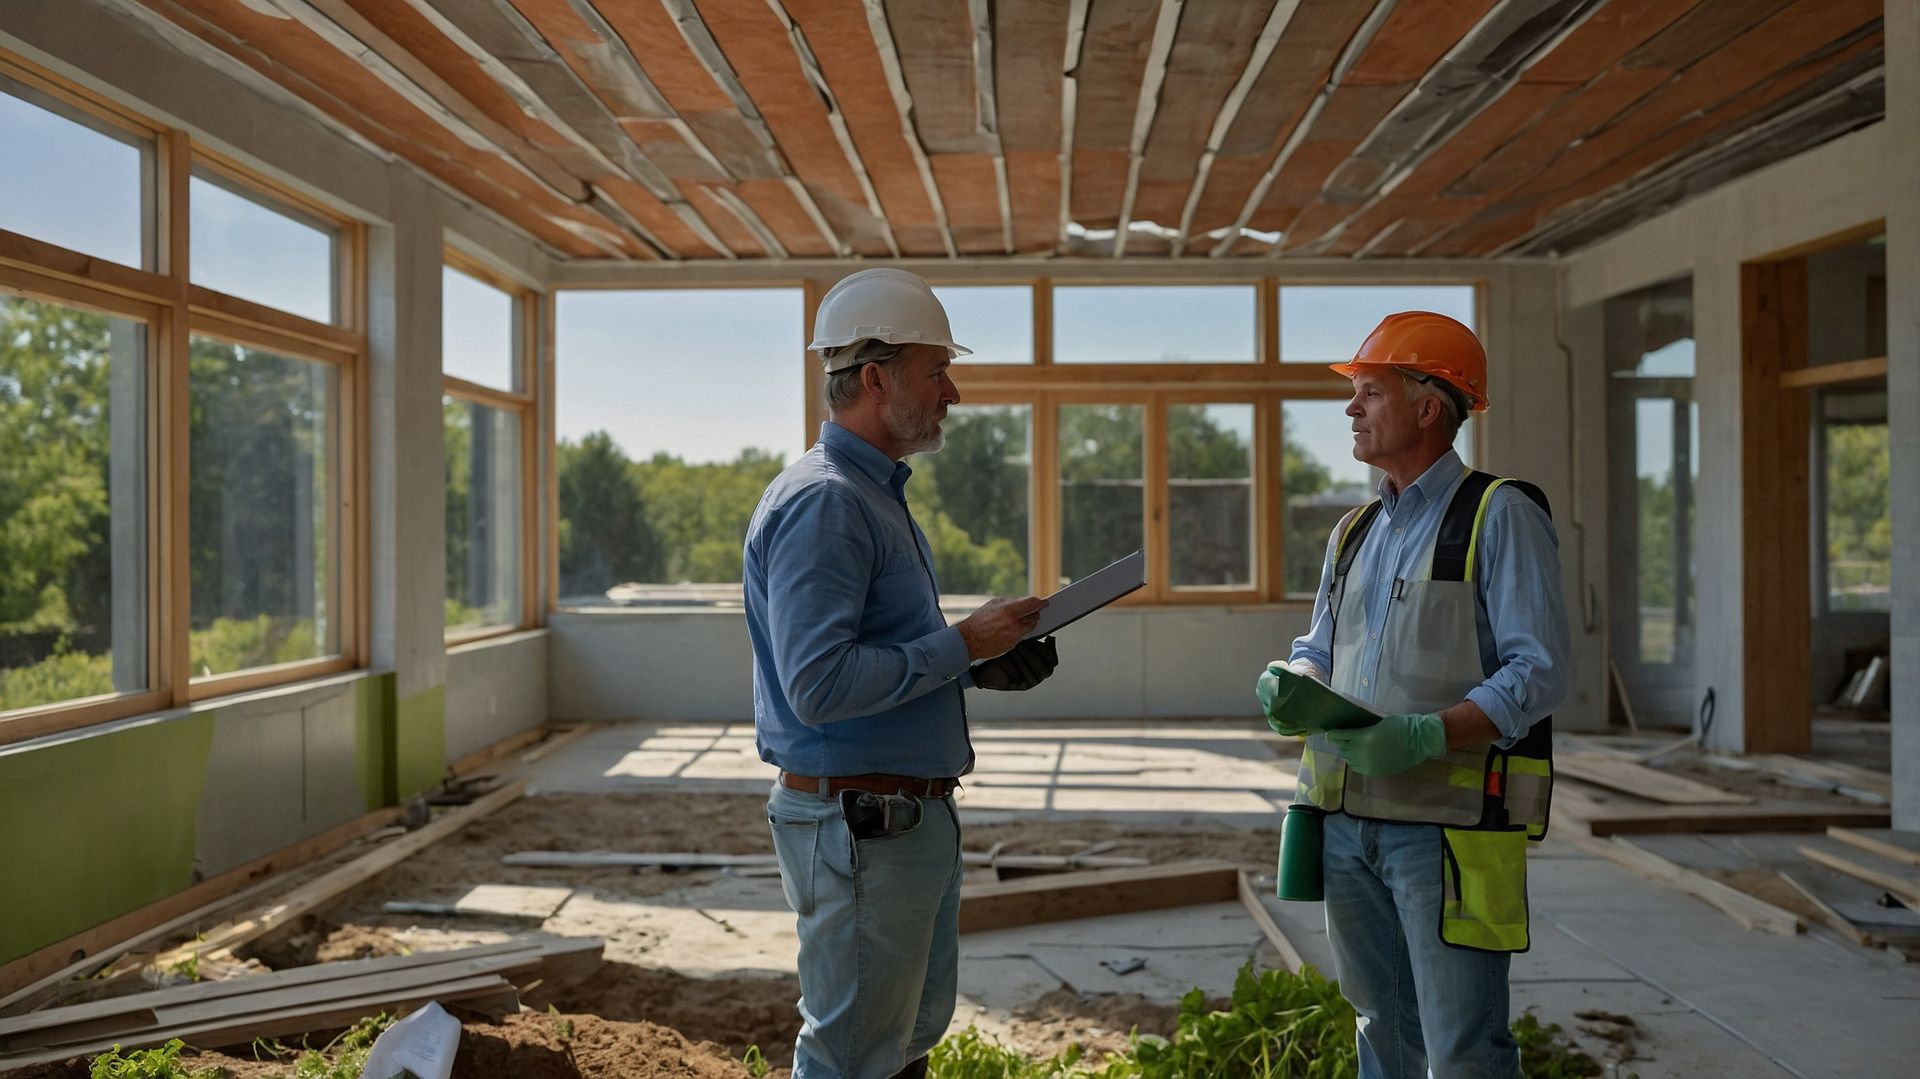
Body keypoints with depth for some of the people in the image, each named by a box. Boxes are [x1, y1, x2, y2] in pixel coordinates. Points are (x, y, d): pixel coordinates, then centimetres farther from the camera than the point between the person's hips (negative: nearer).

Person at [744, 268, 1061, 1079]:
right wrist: (963, 644, -20)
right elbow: (819, 686, -28)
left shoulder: (876, 493, 14)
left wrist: (981, 666, 6)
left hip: (913, 816, 10)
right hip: (858, 823, -10)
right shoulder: (822, 502, -20)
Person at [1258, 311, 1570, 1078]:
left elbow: (1538, 672, -14)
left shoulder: (1499, 516, -7)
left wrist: (1424, 735, -26)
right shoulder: (1355, 532, 15)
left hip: (1450, 821, -7)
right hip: (1347, 820, 7)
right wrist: (1288, 686, -1)